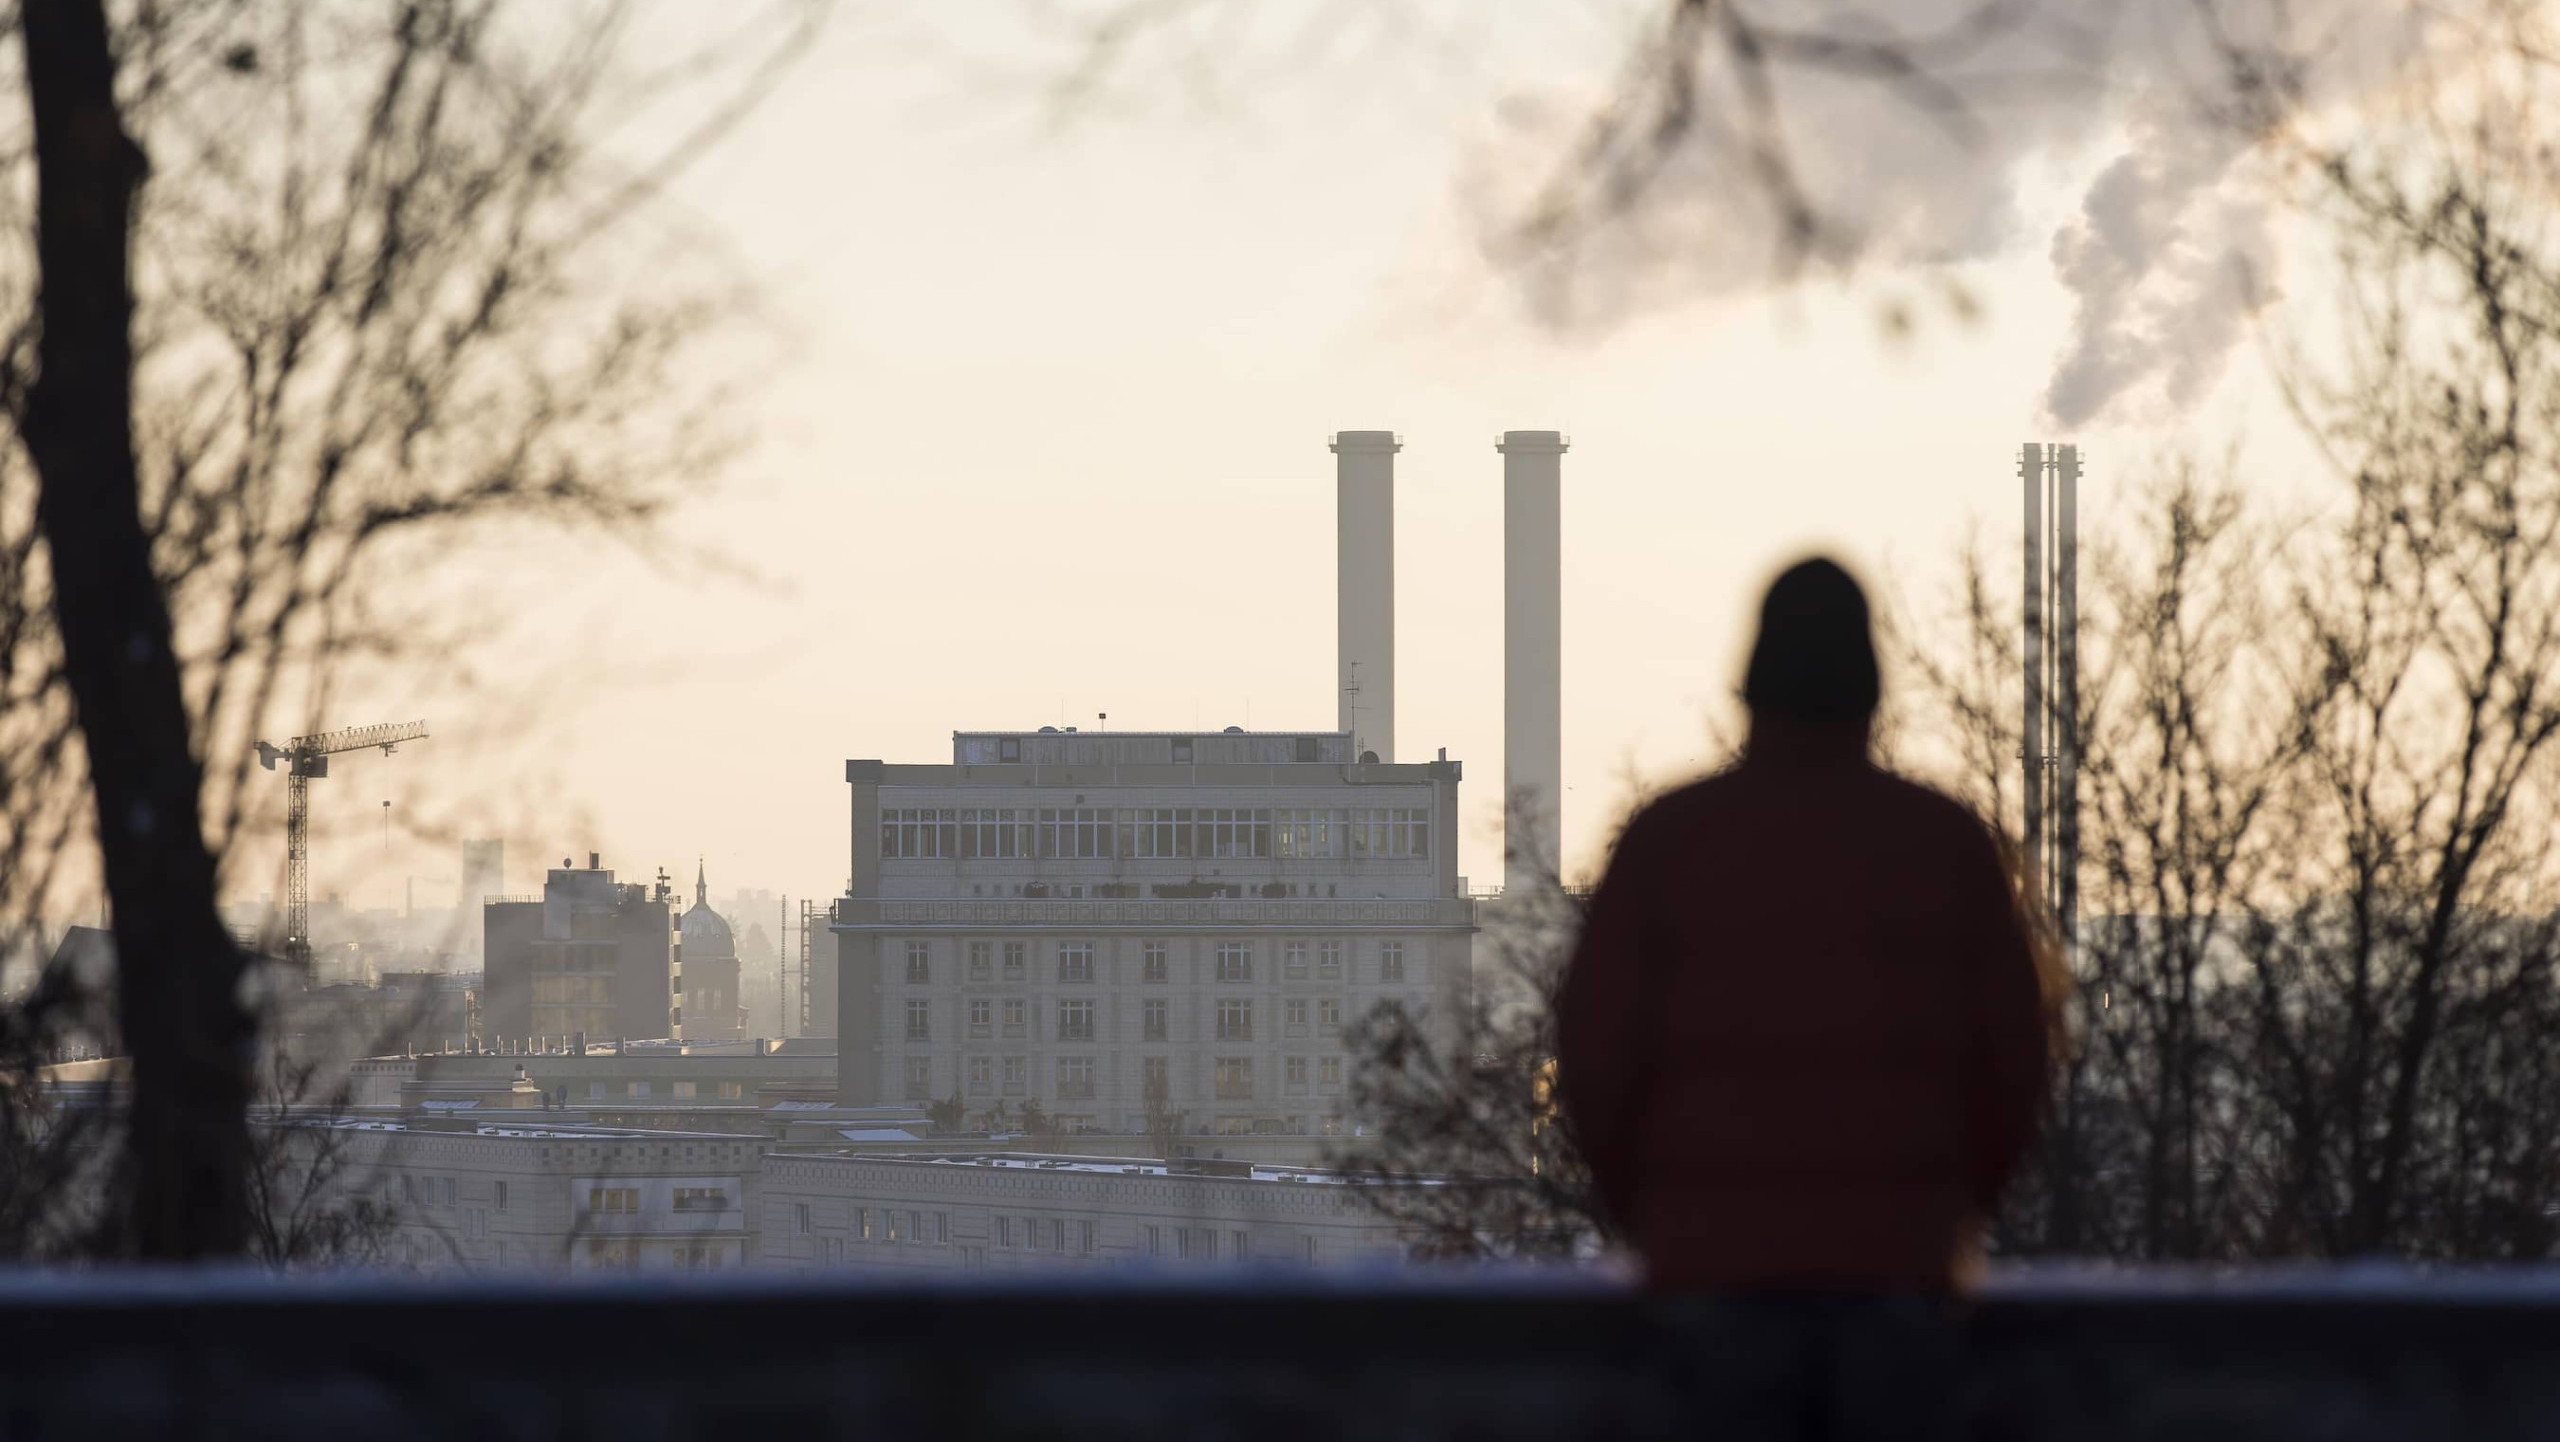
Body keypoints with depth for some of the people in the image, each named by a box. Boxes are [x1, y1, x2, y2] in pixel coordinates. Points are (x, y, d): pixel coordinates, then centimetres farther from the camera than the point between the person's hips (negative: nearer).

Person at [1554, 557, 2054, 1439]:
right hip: (1890, 1266, 1)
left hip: (1719, 1267, 0)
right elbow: (2011, 1060, 3)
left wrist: (1642, 1215, 12)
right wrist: (1958, 1211, 20)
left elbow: (1596, 1056, -4)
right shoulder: (1949, 843, 2)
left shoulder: (1667, 838, -1)